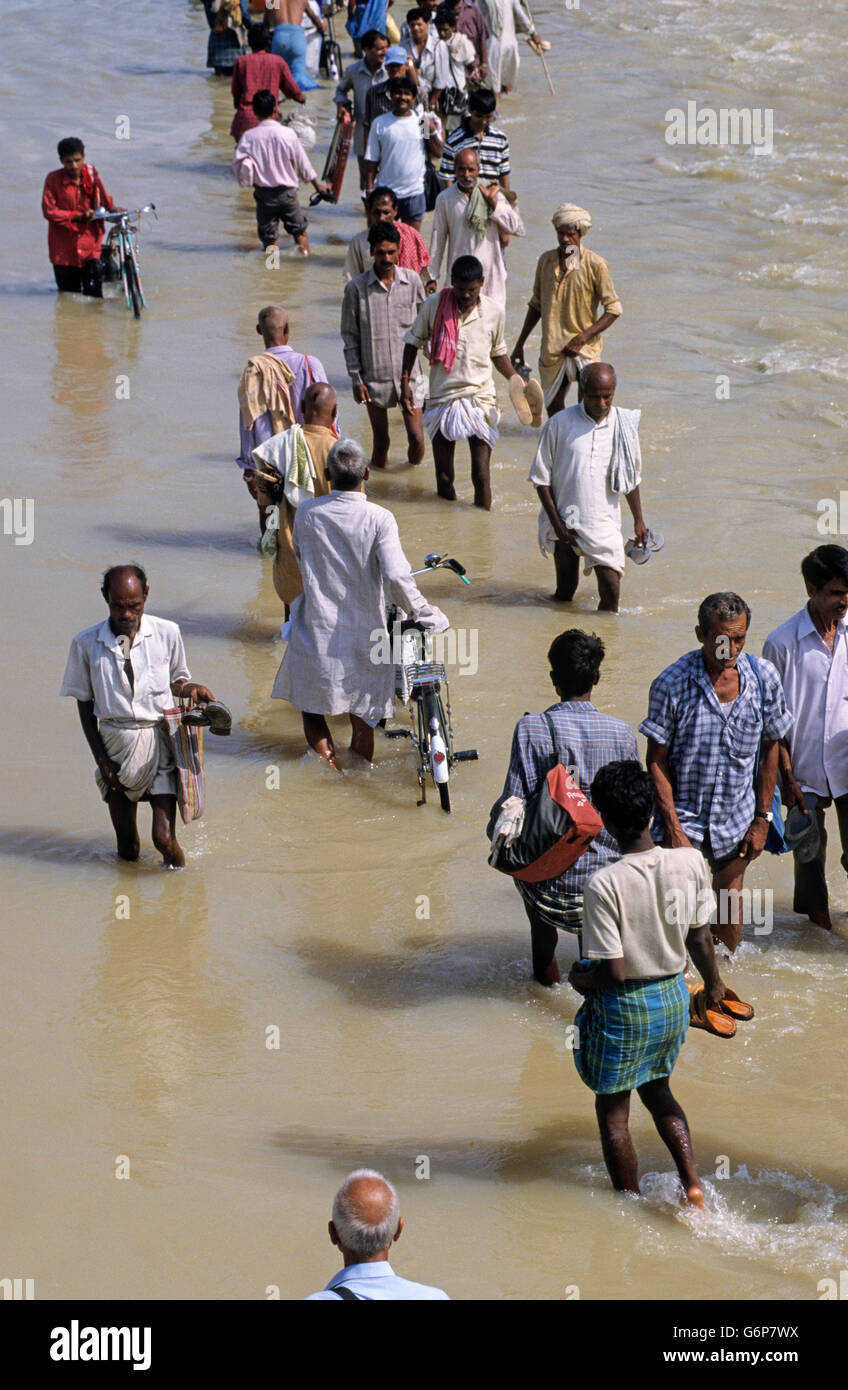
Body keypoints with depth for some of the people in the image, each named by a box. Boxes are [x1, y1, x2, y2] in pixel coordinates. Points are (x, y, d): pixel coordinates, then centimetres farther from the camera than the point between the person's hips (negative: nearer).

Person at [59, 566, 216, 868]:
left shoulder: (167, 633, -3)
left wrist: (189, 688, -10)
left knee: (164, 838, -10)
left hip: (159, 740, -1)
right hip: (116, 743, 1)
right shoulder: (86, 644, -4)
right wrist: (101, 759, -2)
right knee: (127, 852, 8)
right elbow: (84, 705, 4)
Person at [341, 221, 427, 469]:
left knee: (416, 437, -2)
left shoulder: (413, 281, 0)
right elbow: (350, 336, -1)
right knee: (381, 440, 6)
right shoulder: (356, 287, -5)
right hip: (375, 376, -1)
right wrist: (356, 379, -4)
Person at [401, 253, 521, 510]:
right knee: (444, 477, 8)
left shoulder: (494, 312, -2)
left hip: (480, 398, 0)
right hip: (442, 398, 0)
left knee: (481, 474, -5)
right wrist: (405, 380, -2)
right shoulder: (433, 306, -6)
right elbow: (414, 342, 8)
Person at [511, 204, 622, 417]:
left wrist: (583, 337, -17)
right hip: (551, 349, 4)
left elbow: (613, 309, -8)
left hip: (584, 349, -4)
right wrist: (520, 344, 16)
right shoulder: (545, 261, 4)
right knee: (553, 408, 12)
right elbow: (536, 305, 17)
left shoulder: (595, 265, -9)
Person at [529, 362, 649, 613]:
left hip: (604, 523, 1)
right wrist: (557, 523, -6)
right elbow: (541, 477, -2)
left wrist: (638, 520, 14)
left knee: (611, 589, -10)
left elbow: (631, 478, 13)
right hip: (564, 522, -1)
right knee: (565, 593, 8)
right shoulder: (559, 424, -7)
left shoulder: (624, 425, 0)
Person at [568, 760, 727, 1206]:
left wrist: (580, 979, -2)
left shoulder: (604, 884, -27)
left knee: (613, 1111, 15)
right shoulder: (690, 863, -13)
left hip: (623, 1009, -5)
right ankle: (692, 1182, 18)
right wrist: (713, 984, 20)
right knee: (657, 1091, 29)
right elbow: (700, 938, 1)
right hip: (673, 998, 5)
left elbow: (613, 972, -24)